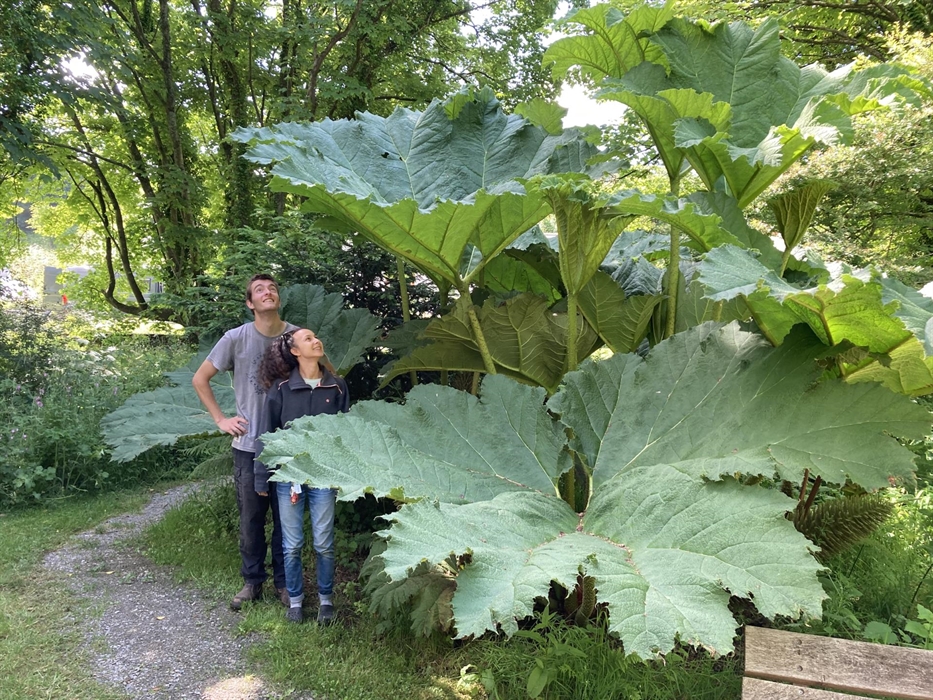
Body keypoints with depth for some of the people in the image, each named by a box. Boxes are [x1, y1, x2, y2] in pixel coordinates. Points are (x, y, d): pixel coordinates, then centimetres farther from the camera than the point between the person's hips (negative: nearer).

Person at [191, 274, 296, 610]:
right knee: (251, 518, 10)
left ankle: (284, 581, 26)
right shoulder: (236, 338, -5)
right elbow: (200, 379, 7)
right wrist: (221, 419, 0)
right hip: (249, 445, 0)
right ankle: (252, 580, 28)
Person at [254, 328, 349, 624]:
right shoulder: (281, 389, -5)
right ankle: (295, 600, 28)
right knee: (292, 545, 9)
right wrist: (262, 479, 0)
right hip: (288, 475, -1)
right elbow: (268, 434, -1)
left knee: (324, 544, 8)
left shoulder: (337, 386, -1)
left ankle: (326, 599, 27)